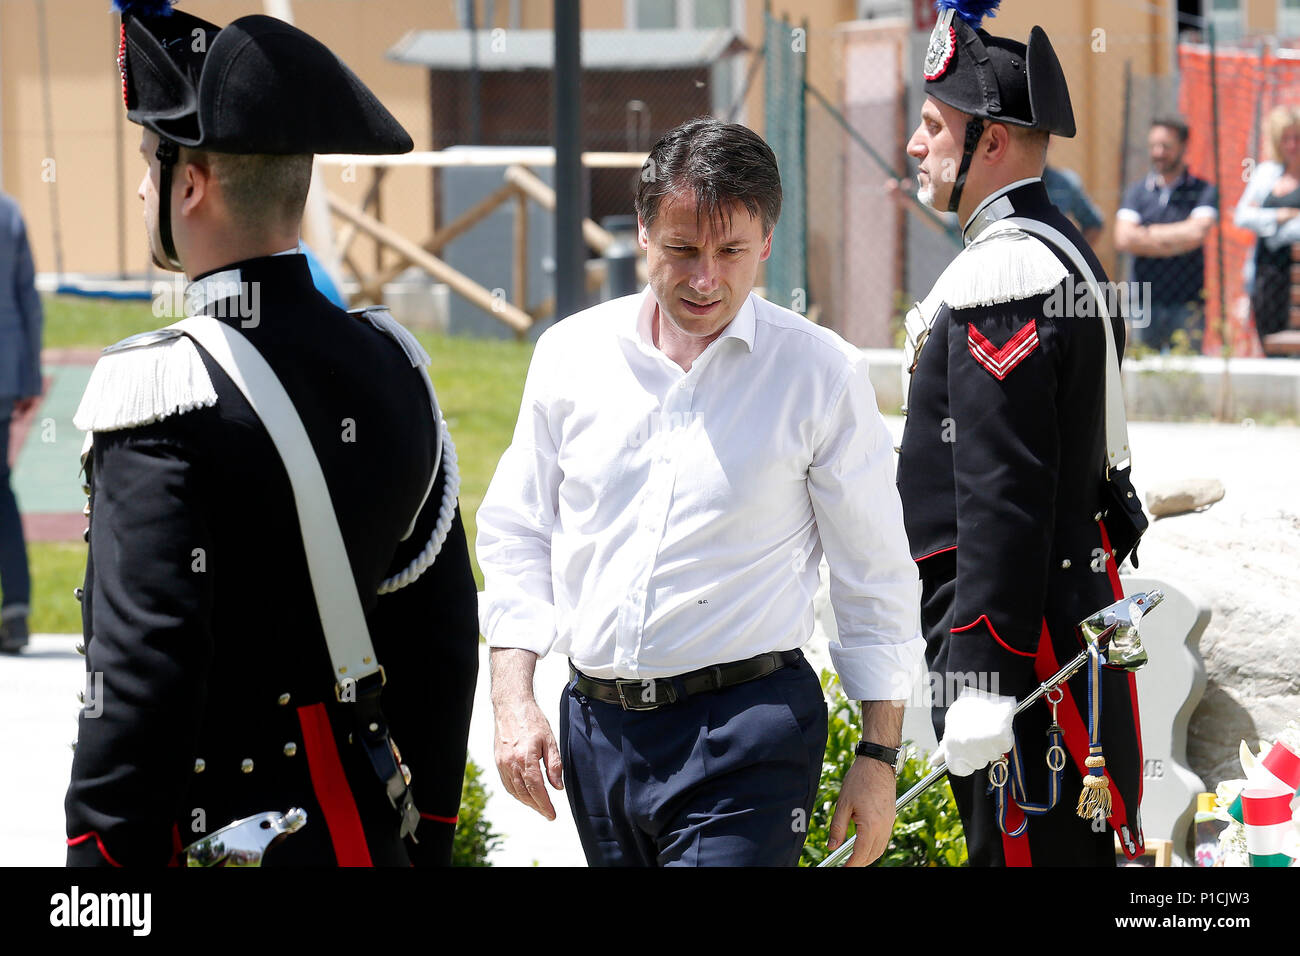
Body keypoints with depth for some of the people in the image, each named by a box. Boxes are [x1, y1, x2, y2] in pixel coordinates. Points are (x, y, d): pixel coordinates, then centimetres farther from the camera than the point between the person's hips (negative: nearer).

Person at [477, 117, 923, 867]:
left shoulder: (823, 374, -2)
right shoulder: (572, 354, 7)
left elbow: (876, 577, 3)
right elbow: (516, 536, 14)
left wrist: (879, 756, 1)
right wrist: (515, 705, 4)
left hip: (745, 729, -4)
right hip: (596, 722, 4)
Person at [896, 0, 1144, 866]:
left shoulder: (1002, 280, -17)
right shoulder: (1058, 253, 16)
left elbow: (1003, 499, -22)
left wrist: (979, 683, -23)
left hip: (1011, 634, -11)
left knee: (1026, 850, -7)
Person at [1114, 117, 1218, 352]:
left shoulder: (1203, 191, 3)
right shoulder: (1136, 192, 10)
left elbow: (1197, 233, -13)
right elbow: (1123, 239, -4)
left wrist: (1150, 233, -3)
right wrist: (1175, 241, -6)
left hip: (1187, 304, -2)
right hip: (1144, 304, 2)